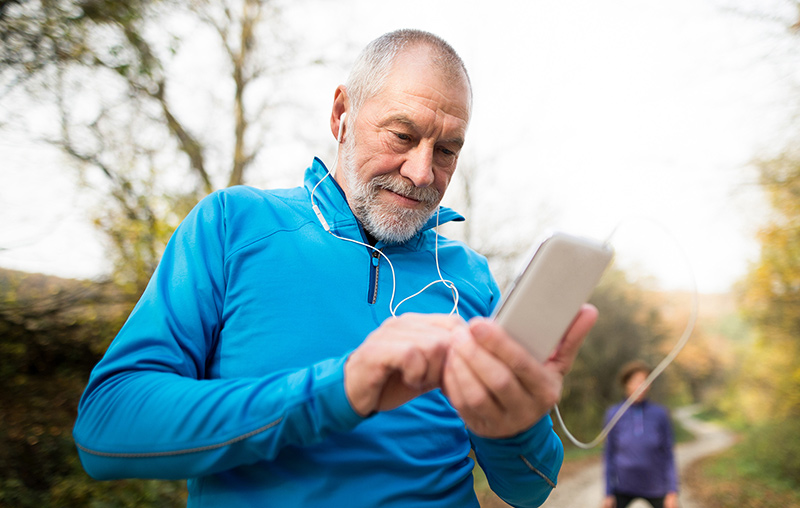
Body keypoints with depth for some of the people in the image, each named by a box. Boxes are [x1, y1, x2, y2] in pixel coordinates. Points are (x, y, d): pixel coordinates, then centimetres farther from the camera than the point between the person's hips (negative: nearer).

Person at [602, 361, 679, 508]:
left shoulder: (660, 414, -10)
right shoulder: (613, 415, -10)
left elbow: (668, 455, -4)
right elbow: (609, 455, -4)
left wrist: (672, 492, -8)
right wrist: (609, 493, -5)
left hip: (655, 488, 1)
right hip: (624, 487, 0)